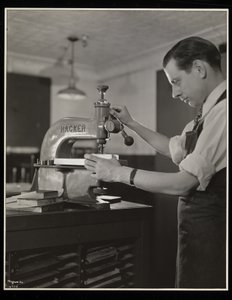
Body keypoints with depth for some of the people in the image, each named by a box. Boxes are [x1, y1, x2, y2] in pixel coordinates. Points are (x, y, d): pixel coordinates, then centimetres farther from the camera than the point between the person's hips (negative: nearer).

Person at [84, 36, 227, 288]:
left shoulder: (222, 111, -21)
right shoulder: (211, 111, 8)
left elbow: (185, 182, -23)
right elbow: (175, 149, 18)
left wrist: (120, 173, -15)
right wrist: (131, 124, 15)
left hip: (209, 225, -9)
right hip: (198, 223, 9)